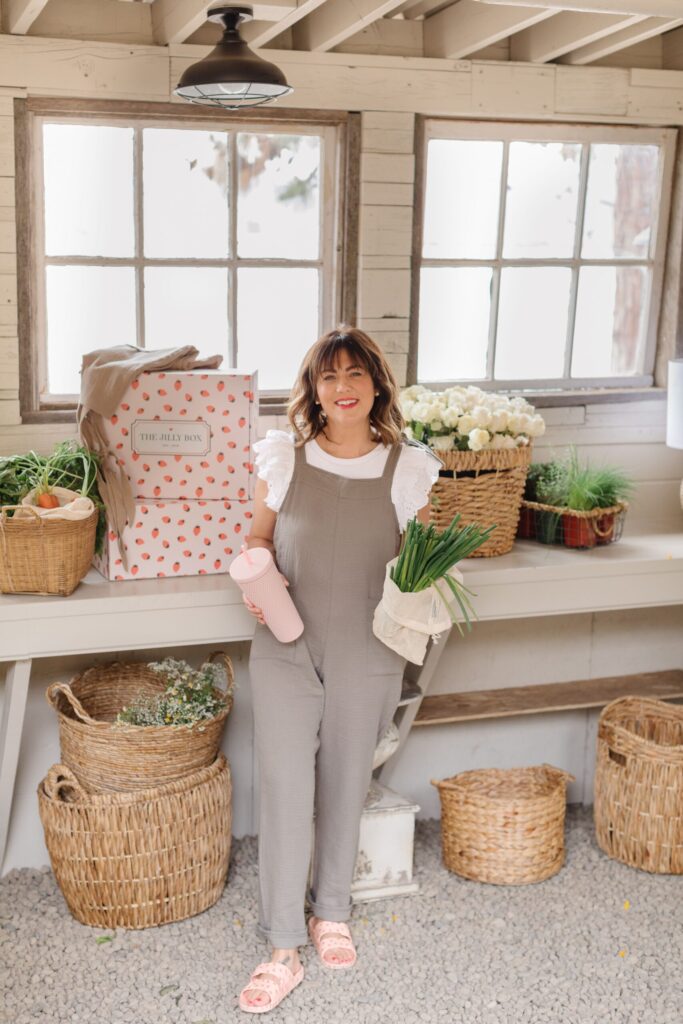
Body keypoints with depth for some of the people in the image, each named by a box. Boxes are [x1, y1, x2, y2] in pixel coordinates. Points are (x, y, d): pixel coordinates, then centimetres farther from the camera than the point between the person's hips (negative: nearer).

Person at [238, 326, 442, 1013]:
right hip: (285, 647, 0)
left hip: (366, 654, 1)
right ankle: (283, 950, 8)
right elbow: (259, 536, 10)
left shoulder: (406, 467, -1)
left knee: (344, 786, 14)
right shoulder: (284, 458, -1)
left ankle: (331, 912, 36)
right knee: (284, 787, -3)